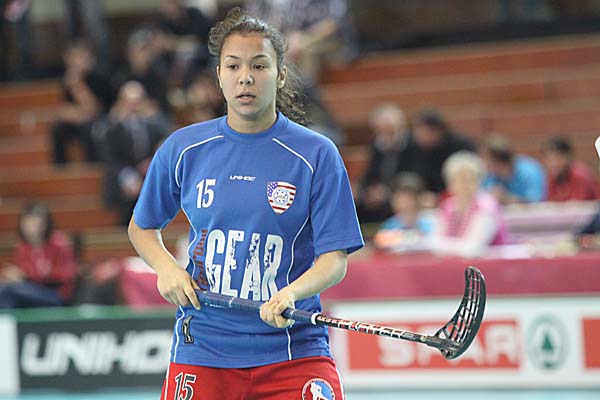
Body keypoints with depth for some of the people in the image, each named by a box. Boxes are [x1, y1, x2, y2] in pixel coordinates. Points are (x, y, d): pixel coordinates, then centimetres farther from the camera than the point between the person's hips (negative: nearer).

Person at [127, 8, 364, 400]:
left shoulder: (317, 154, -3)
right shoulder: (182, 148, 3)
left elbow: (334, 259, -6)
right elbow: (142, 227, 18)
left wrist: (291, 293, -25)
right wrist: (166, 267, -3)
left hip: (294, 348, -1)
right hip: (202, 350, 2)